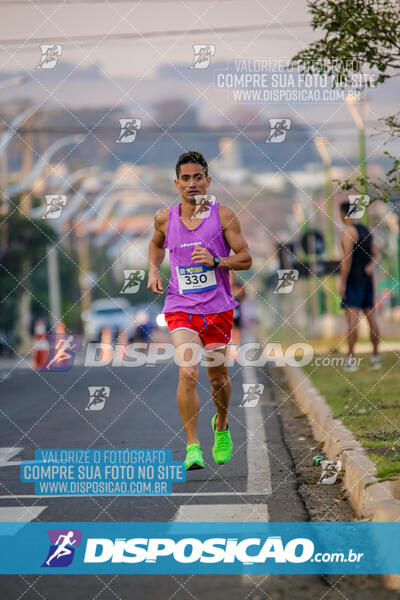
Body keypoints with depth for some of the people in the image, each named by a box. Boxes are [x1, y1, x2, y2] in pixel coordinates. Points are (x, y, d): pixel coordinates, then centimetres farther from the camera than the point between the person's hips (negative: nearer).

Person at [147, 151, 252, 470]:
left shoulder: (223, 215, -5)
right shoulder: (165, 218, 2)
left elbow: (246, 258, -2)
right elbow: (156, 244, 24)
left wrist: (216, 261, -18)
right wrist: (154, 271, 6)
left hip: (218, 308, 0)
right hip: (180, 308, 0)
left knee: (218, 377, 12)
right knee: (187, 373, -19)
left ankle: (221, 425, 43)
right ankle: (192, 447, -14)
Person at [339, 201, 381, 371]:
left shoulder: (348, 231, -12)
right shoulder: (366, 231, 15)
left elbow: (347, 258, -19)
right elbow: (377, 255, 16)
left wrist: (342, 283, -16)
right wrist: (371, 266, -5)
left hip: (353, 279, -8)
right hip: (367, 279, 8)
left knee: (352, 317, -11)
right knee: (370, 317, 9)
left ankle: (351, 360, -16)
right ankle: (376, 357, 11)